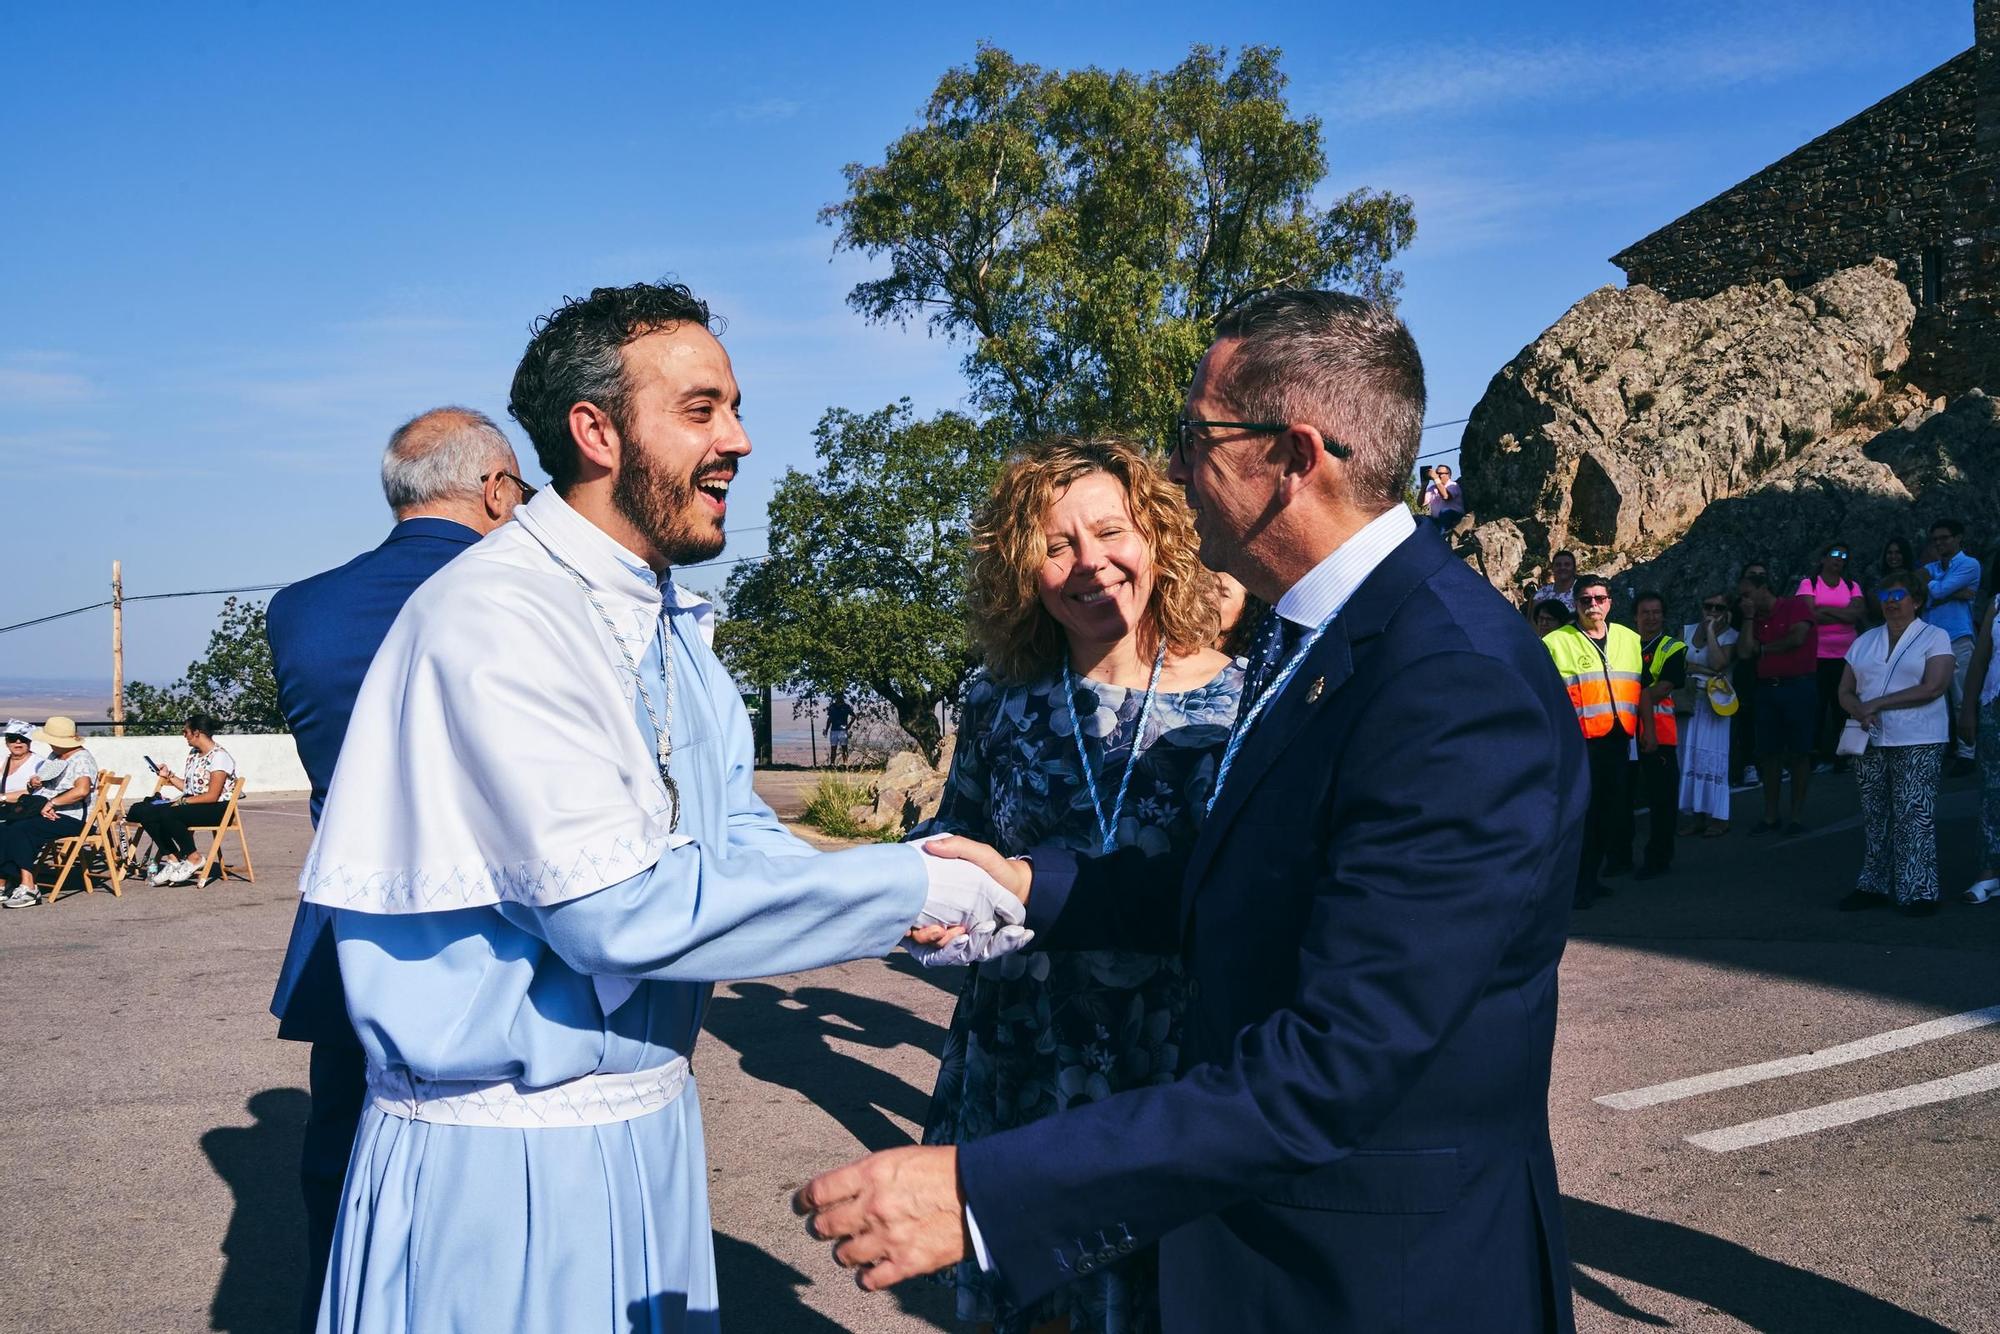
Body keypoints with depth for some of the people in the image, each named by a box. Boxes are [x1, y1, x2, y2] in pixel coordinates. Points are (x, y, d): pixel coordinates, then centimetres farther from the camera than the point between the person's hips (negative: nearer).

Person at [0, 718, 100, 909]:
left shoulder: (81, 760, -10)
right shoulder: (54, 756, 19)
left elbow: (82, 790, -27)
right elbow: (38, 781, 25)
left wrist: (51, 803, -24)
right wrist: (32, 782, 0)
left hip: (71, 819, -9)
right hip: (42, 812, 9)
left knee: (20, 831, -28)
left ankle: (28, 888, -28)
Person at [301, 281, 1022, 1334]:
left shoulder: (677, 626, 8)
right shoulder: (496, 617, -21)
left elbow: (738, 837, 7)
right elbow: (617, 909, -26)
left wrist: (913, 885, -11)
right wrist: (904, 889, -21)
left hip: (649, 1123, 8)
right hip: (502, 1155, -8)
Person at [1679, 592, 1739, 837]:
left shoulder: (1730, 636, -2)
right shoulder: (1687, 631, 10)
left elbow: (1719, 664, -18)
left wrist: (1711, 631, -13)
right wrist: (1704, 670, -9)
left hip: (1714, 704, -4)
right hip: (1688, 702, 4)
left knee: (1712, 756, -6)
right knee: (1689, 757, 3)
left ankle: (1718, 817, -2)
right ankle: (1695, 814, 7)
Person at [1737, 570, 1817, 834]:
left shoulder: (1796, 606, -2)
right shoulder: (1757, 619, 14)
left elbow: (1797, 638, -17)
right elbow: (1744, 652, 1)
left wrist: (1763, 649, -2)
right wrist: (1748, 618, 0)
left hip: (1798, 686, -6)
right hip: (1767, 689, 6)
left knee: (1798, 753, 0)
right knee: (1768, 754, 6)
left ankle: (1798, 815, 6)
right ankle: (1770, 816, 11)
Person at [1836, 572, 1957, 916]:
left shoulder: (1934, 638, 0)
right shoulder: (1864, 642, 16)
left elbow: (1932, 688, -13)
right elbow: (1845, 691, 14)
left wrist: (1877, 703, -12)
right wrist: (1859, 710, -10)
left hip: (1918, 744, -5)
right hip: (1871, 742, 5)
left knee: (1914, 818, -7)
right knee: (1874, 818, 7)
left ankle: (1918, 891, -2)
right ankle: (1874, 887, 14)